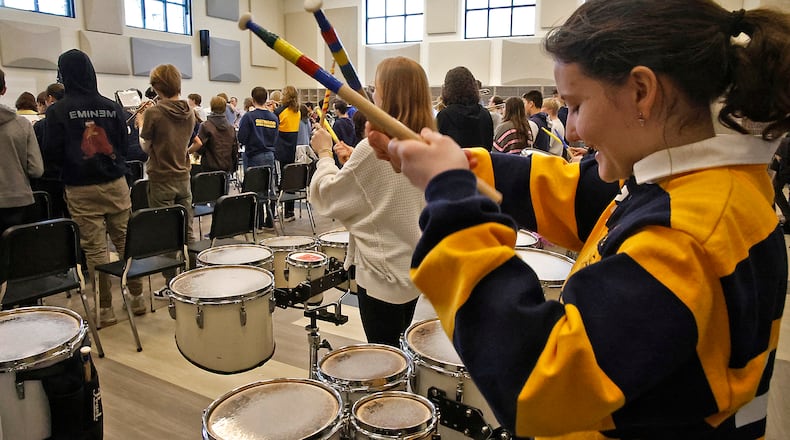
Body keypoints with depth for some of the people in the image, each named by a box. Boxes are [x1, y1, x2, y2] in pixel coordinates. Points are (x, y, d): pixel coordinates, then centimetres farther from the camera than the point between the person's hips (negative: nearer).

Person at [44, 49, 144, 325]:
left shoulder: (57, 111, -7)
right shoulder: (113, 107, 1)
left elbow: (51, 155, -4)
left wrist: (70, 165, 15)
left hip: (81, 190, -2)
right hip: (115, 184, 3)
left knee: (95, 249, 3)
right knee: (125, 242, 10)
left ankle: (105, 309, 11)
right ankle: (137, 298, 18)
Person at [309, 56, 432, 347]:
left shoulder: (374, 147, -21)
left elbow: (330, 195, -10)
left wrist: (325, 154, 3)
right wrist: (354, 159, 13)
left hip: (384, 272, -8)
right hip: (416, 267, 8)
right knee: (400, 349, 22)